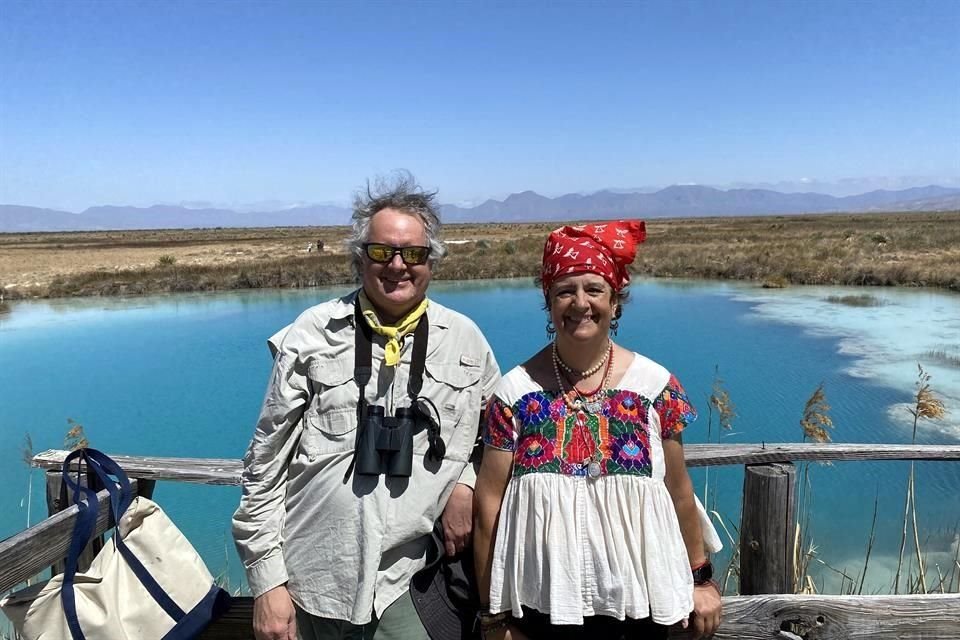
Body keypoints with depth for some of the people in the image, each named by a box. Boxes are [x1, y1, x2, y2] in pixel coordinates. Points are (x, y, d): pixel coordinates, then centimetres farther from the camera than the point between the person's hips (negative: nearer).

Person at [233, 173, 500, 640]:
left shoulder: (465, 341, -1)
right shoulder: (311, 338, -6)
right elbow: (266, 466, -2)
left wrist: (466, 483, -3)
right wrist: (267, 582, -2)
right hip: (312, 582, -1)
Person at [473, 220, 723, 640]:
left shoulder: (655, 385, -6)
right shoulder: (515, 392, -9)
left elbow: (679, 493, 4)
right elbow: (489, 506, -5)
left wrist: (701, 579, 11)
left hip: (640, 599, 1)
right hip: (542, 604, 0)